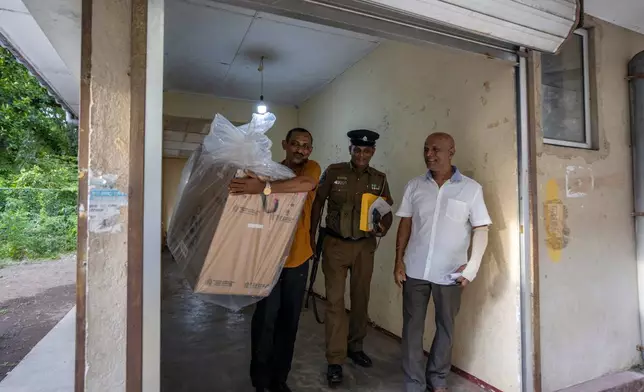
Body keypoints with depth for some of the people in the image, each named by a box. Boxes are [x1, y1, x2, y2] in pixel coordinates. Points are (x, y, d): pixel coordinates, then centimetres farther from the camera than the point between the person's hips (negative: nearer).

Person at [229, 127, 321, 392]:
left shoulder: (312, 168, -4)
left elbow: (306, 184, -29)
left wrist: (264, 188, -39)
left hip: (298, 259, 1)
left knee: (289, 321, 12)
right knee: (265, 319, 4)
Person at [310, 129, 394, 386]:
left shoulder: (379, 179, 2)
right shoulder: (333, 172, -5)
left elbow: (387, 212, 5)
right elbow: (318, 203, 0)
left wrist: (383, 228, -17)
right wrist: (311, 237, -2)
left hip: (365, 246, 3)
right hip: (335, 244, -2)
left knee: (361, 299, 14)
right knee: (335, 301, 0)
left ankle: (355, 347, 34)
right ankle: (335, 359, 11)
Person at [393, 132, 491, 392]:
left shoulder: (471, 188, -4)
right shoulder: (414, 186, 3)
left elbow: (481, 229, -3)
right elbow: (405, 224, 5)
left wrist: (473, 264, -14)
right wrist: (399, 260, 0)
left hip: (449, 273, -1)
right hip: (415, 270, 1)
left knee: (445, 327, 15)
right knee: (412, 327, 8)